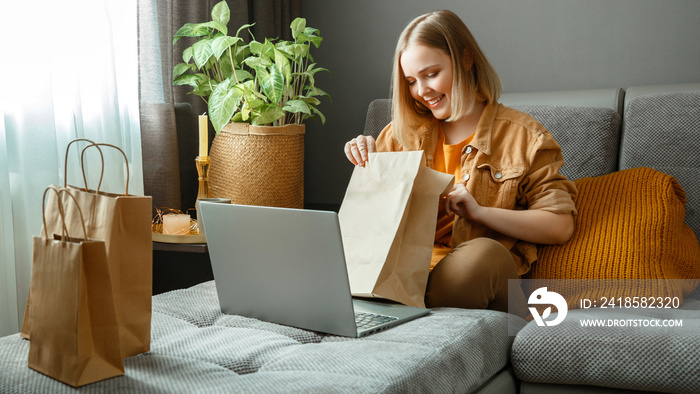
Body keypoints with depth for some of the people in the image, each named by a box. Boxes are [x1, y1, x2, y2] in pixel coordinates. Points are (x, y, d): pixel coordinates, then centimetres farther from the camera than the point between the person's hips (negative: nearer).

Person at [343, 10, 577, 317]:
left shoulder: (524, 137, 7)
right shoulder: (402, 131, 20)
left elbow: (560, 227, -1)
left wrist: (479, 212, -10)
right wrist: (366, 166, 5)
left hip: (471, 272, -4)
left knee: (485, 253, -39)